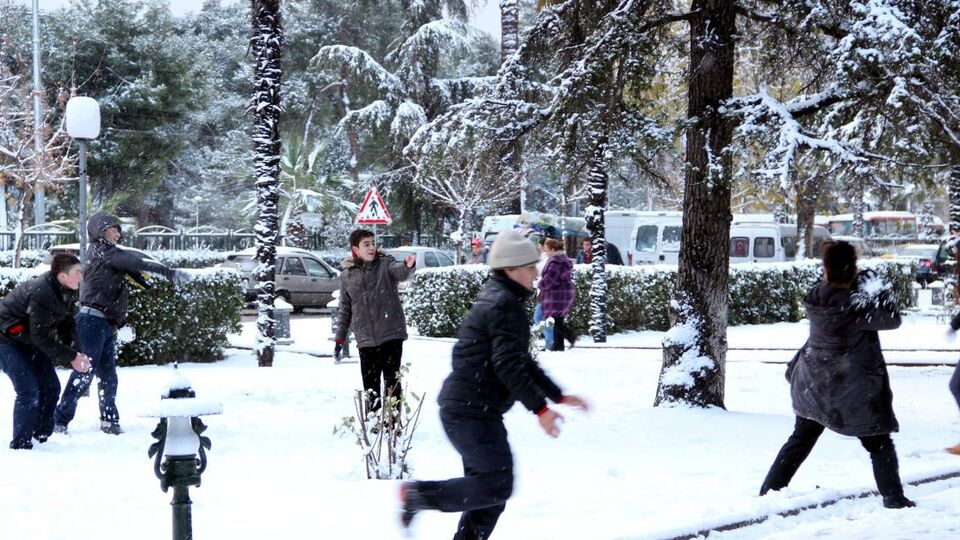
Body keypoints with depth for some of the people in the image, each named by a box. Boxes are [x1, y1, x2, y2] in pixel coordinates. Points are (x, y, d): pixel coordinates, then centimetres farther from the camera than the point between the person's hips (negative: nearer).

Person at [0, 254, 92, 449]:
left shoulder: (67, 293, -5)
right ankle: (20, 444, -7)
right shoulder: (41, 293, -33)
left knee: (51, 387, 3)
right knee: (29, 390, -15)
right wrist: (71, 357, -29)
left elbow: (66, 327, 1)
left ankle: (42, 436, 15)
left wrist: (77, 355, -14)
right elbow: (41, 337, -31)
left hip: (30, 341, 9)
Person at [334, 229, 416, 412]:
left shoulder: (385, 263, -1)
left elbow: (400, 272, -25)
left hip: (391, 335, -3)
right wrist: (340, 338, 15)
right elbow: (345, 309, 17)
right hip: (366, 340, 3)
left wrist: (408, 266, -49)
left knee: (392, 382, 0)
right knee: (370, 384, 8)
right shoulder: (347, 275, 7)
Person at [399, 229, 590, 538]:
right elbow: (508, 364, -22)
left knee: (489, 491, 12)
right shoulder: (505, 305, -13)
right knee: (497, 486, -11)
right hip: (472, 412, -11)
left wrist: (559, 396, 26)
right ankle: (418, 495, -8)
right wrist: (540, 408, -23)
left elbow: (521, 361, 28)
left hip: (472, 411, 11)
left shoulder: (498, 301, 21)